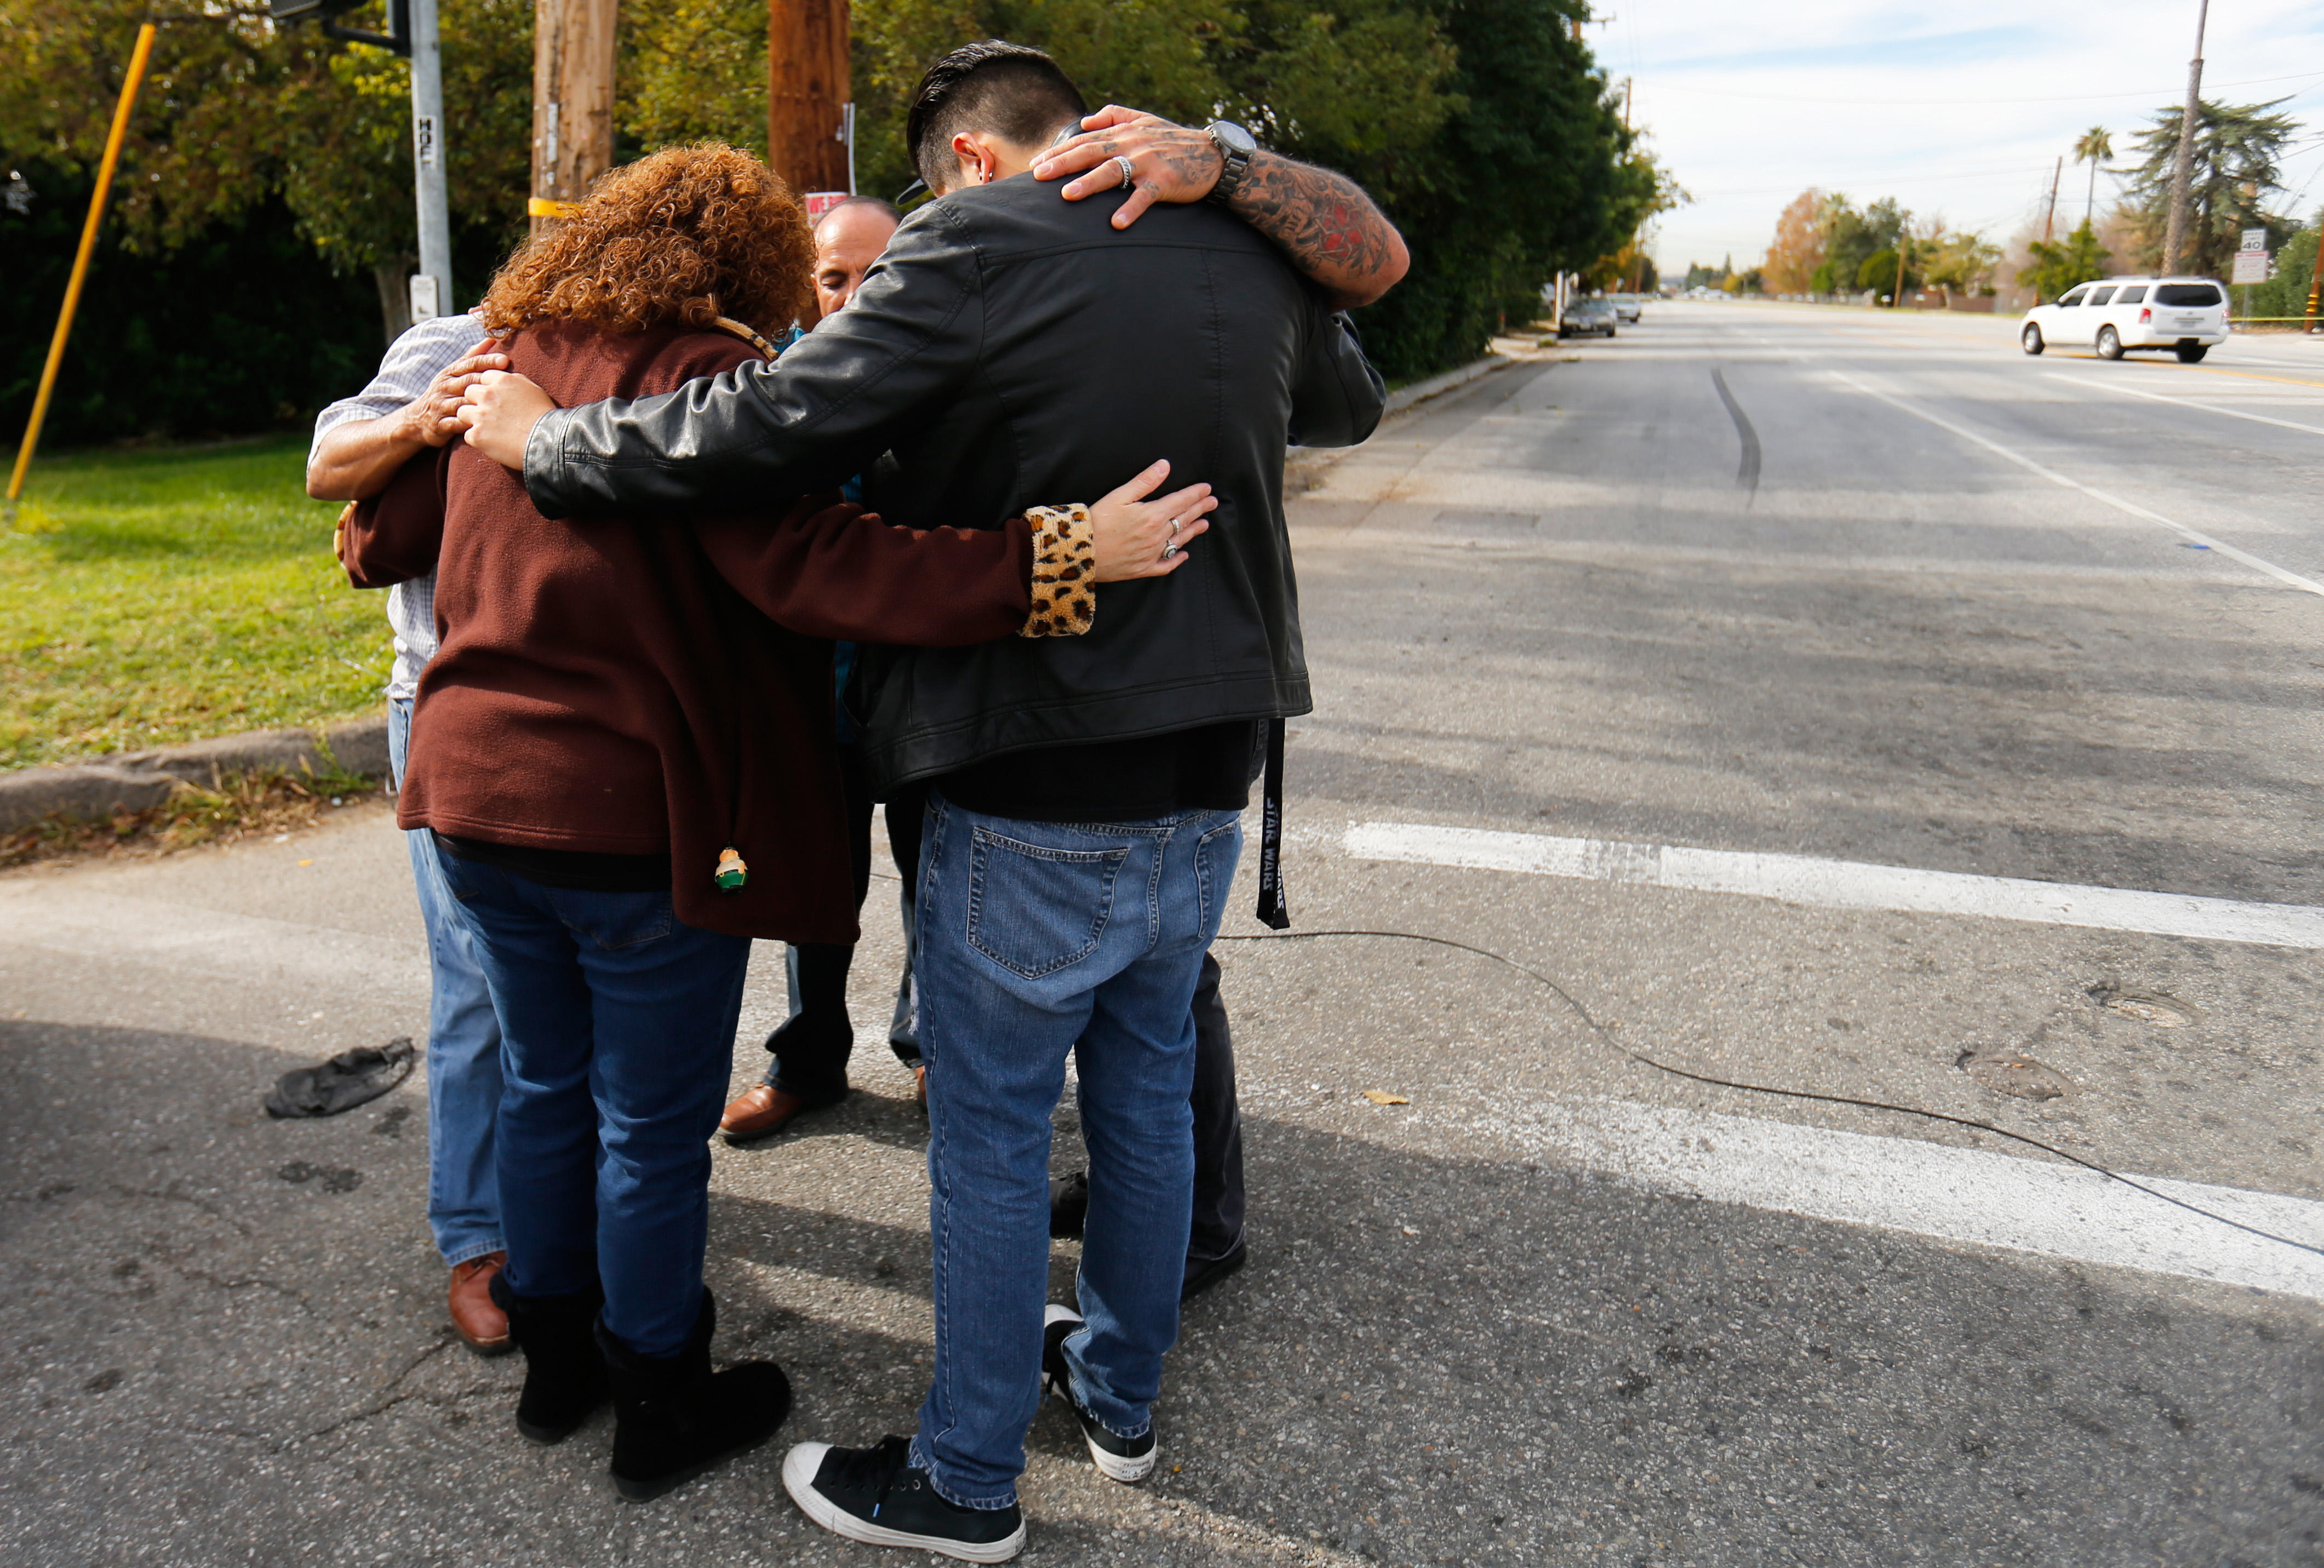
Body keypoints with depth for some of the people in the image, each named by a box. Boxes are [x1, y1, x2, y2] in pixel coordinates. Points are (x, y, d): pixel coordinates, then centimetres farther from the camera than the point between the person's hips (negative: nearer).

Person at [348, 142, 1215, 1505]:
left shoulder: (505, 359, 10)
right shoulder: (698, 371, -14)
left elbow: (379, 540, 20)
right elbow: (804, 564, -28)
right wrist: (1050, 562, -33)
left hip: (473, 791, 8)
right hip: (635, 815, -7)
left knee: (545, 1085, 22)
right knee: (654, 1128, 9)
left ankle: (556, 1358, 40)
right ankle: (660, 1408, 27)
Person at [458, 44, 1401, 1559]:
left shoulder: (978, 245, -13)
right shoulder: (1250, 245, 7)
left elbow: (775, 425, -19)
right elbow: (1350, 401, 25)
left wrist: (545, 441, -5)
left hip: (1036, 800, -7)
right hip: (1207, 781, 7)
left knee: (992, 1139, 9)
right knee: (1148, 1094, 22)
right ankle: (1122, 1389, 42)